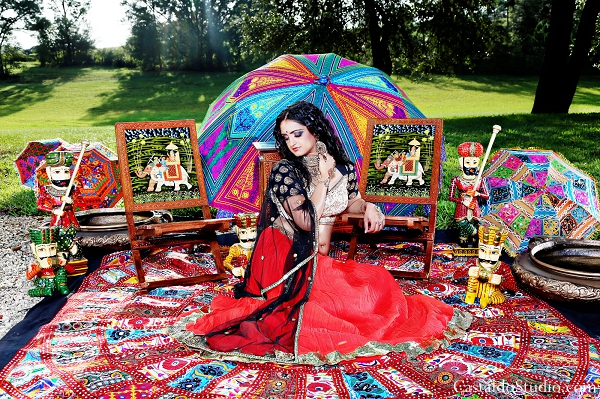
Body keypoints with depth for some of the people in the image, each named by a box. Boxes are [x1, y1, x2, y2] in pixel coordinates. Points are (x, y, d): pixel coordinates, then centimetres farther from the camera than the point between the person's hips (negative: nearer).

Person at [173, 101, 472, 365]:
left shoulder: (343, 168, 2)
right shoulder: (284, 171, -12)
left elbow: (352, 202, 22)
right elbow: (305, 221, -21)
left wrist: (369, 207, -1)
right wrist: (323, 179, -16)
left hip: (317, 260, 6)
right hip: (286, 259, -6)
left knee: (377, 282, -5)